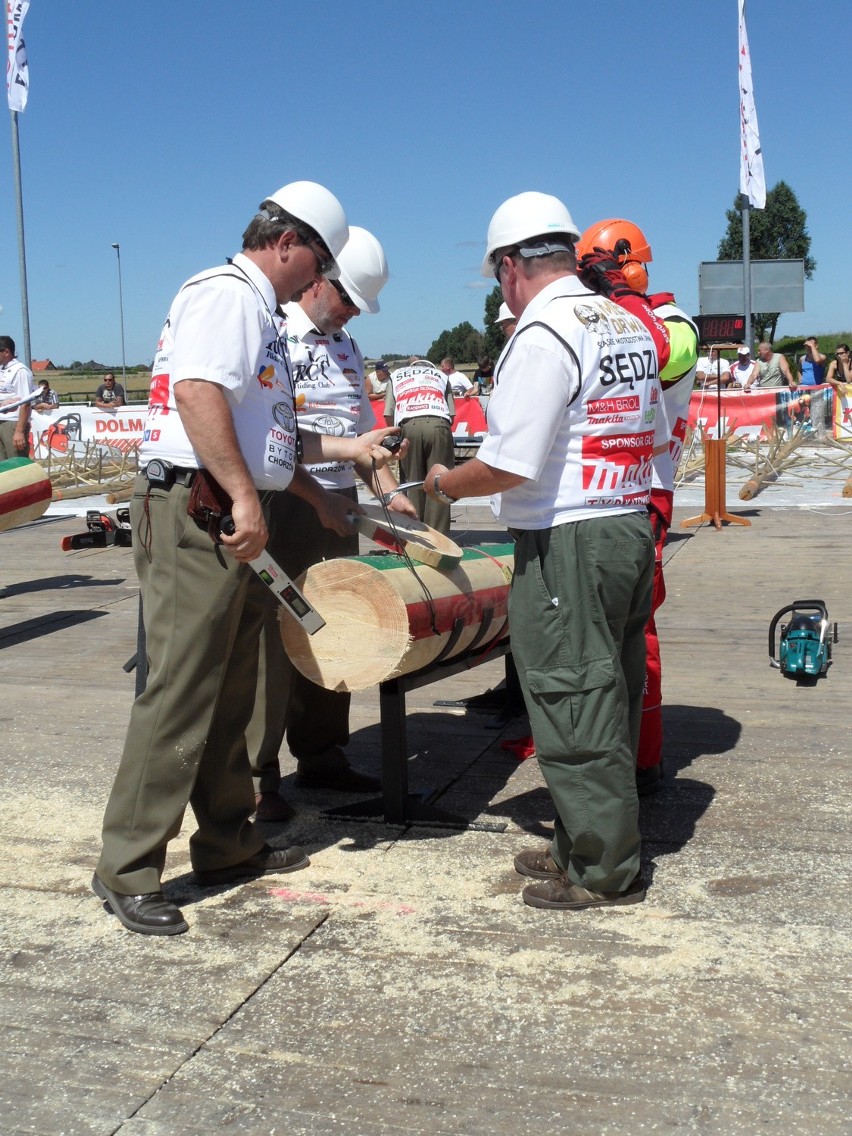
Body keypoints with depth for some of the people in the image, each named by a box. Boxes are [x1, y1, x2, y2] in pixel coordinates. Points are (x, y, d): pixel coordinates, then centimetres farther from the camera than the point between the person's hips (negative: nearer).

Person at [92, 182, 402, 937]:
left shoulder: (258, 314, 23)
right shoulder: (226, 295, -9)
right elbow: (197, 394, -24)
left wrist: (350, 448, 25)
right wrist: (246, 499, -25)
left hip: (226, 523, 11)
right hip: (193, 513, -11)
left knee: (229, 694, 15)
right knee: (179, 695, -9)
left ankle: (228, 846, 26)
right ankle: (128, 872, -1)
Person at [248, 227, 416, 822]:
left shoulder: (346, 345, 18)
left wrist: (387, 489, 11)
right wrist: (316, 497, -16)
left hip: (340, 504, 8)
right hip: (285, 503, -8)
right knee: (273, 636, -5)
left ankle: (322, 755, 23)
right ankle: (257, 774, 3)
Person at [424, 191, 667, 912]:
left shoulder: (541, 334, -15)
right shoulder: (632, 325, 11)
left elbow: (507, 467, -18)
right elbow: (654, 433, 19)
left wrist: (442, 483, -1)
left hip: (567, 544, -9)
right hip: (634, 527, 9)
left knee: (576, 707, 1)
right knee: (608, 698, 16)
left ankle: (604, 871, 10)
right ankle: (586, 844, 29)